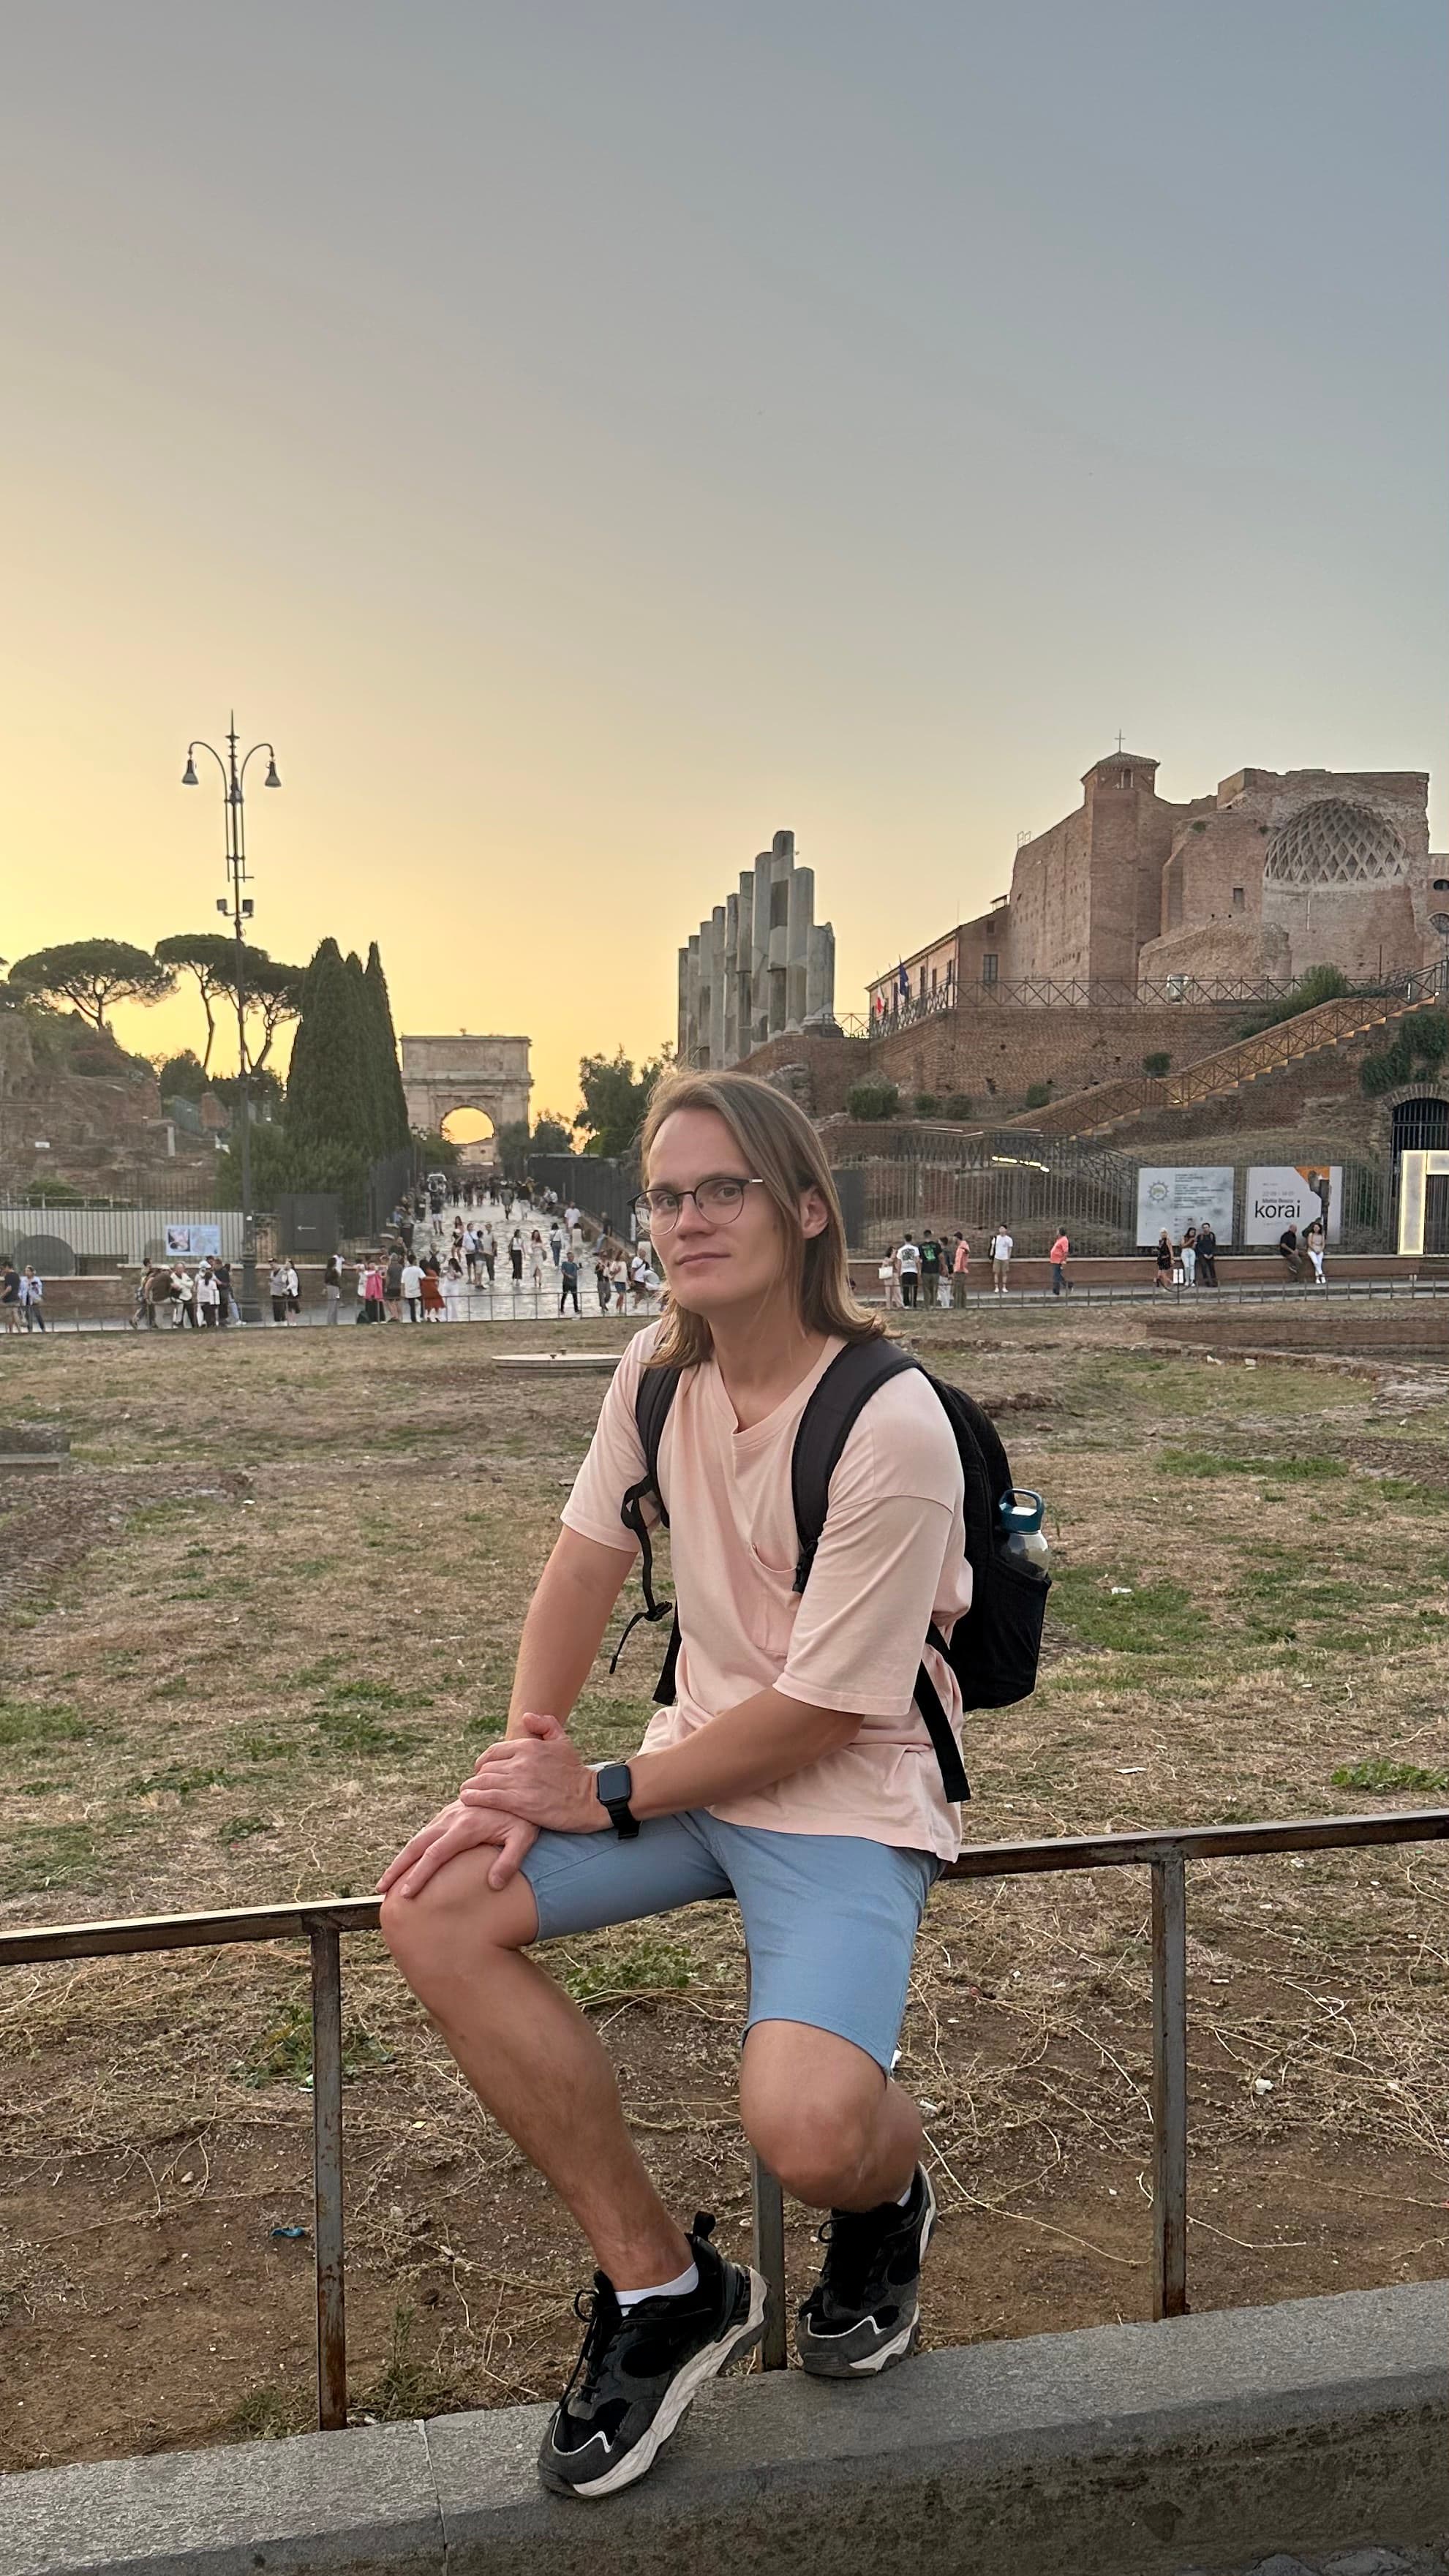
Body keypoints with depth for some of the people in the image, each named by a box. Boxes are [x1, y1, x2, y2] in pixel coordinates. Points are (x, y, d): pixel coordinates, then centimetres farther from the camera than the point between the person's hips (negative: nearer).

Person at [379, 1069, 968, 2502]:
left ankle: (886, 2193, 15)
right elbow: (583, 1568, 6)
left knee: (805, 2129, -29)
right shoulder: (659, 1367, -2)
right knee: (435, 1912, -12)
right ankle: (660, 2284, 3)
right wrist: (522, 1762, -6)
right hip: (698, 1763, 7)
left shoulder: (893, 1430, -23)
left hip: (850, 1798, -6)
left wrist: (603, 1797, -14)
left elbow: (819, 1713, -20)